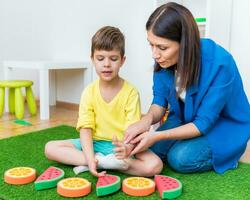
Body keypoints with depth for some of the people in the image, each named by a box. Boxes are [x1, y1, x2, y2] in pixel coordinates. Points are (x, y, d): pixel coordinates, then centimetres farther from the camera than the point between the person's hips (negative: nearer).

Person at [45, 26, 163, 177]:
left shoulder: (131, 92, -10)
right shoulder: (89, 92, -4)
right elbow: (85, 128, -9)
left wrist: (128, 148, -40)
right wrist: (90, 158, -26)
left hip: (121, 146, -2)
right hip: (94, 143, 3)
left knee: (155, 165, -28)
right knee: (50, 148, -12)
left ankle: (101, 163, -19)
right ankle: (102, 161, -23)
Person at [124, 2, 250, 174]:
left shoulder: (219, 63, -33)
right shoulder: (164, 58, -16)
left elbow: (204, 123, -27)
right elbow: (160, 102, -7)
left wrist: (157, 136, -34)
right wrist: (147, 119, -31)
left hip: (224, 127, -5)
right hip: (186, 119, 5)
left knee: (181, 158, -25)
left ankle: (224, 154, 4)